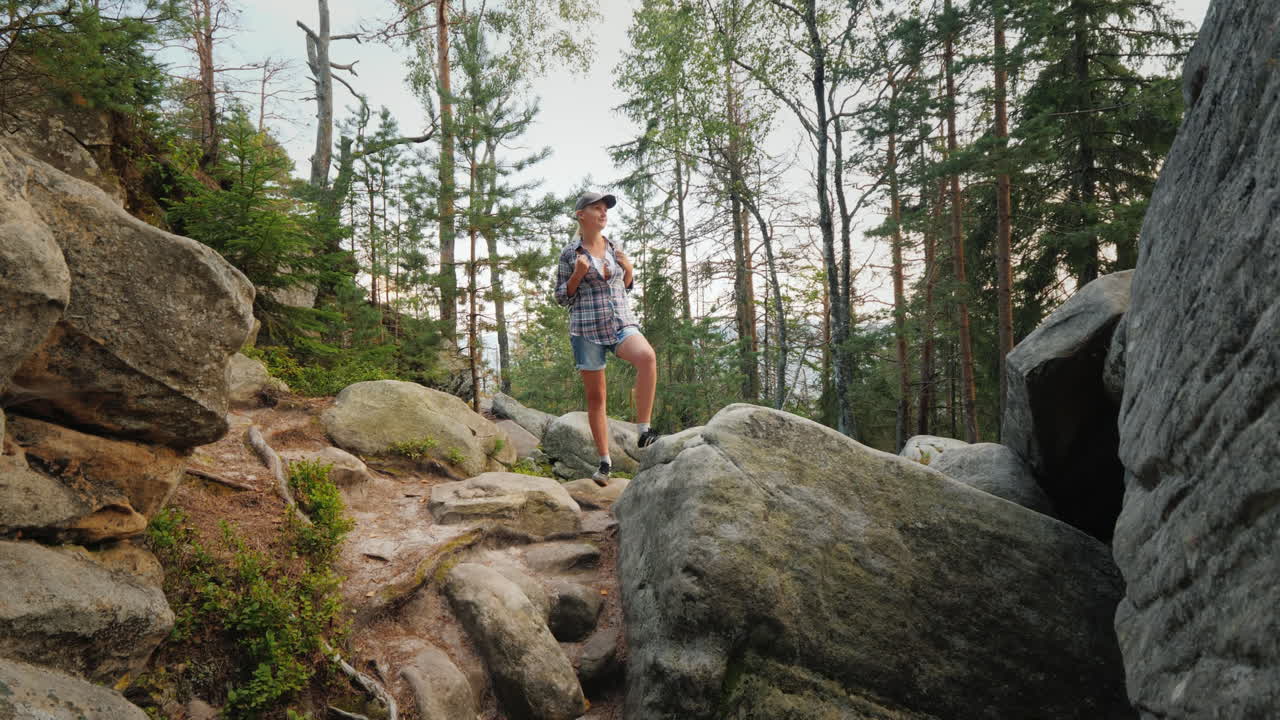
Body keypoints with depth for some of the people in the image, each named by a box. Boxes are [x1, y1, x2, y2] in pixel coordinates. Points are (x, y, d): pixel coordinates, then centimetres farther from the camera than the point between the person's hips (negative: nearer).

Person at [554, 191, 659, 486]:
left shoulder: (614, 248, 11)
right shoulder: (569, 254, 1)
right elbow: (562, 297, 5)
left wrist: (629, 269, 1)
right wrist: (577, 275, -12)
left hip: (622, 322, 2)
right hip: (587, 328, -2)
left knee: (647, 356, -31)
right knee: (595, 397, 1)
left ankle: (644, 430, -26)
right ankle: (605, 461, 14)